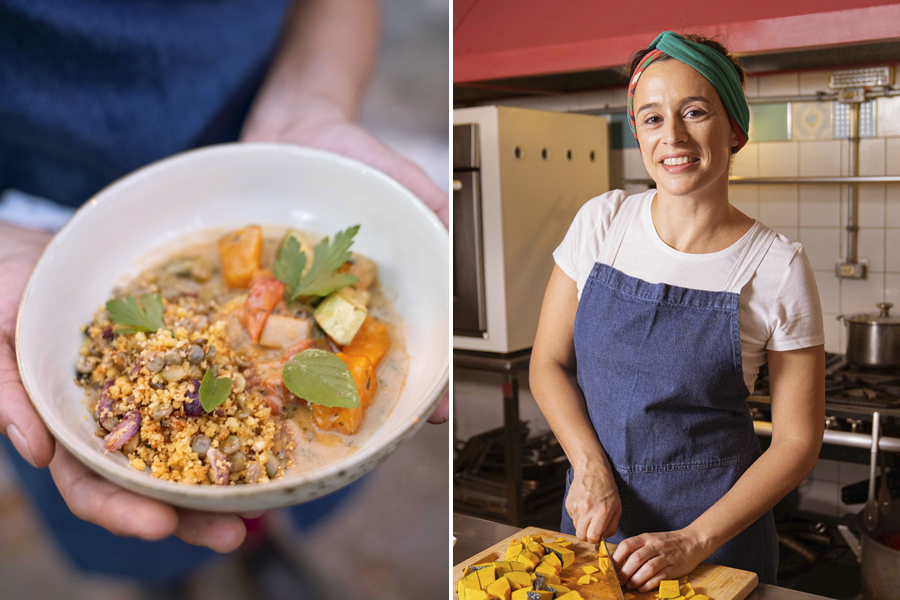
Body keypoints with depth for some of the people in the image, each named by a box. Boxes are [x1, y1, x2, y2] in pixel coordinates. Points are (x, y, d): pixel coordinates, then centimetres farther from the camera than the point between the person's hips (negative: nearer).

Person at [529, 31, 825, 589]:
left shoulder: (778, 265, -12)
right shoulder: (602, 222, -5)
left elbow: (798, 442, -9)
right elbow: (549, 362, 0)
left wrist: (695, 541, -17)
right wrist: (591, 468, -13)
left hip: (718, 526, -2)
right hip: (596, 510, 3)